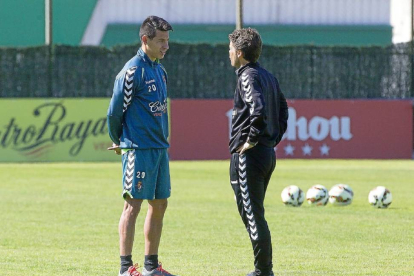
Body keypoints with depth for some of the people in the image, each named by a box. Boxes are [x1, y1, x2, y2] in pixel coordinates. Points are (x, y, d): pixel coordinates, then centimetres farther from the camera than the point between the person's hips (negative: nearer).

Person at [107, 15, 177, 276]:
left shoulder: (160, 70, 14)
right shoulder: (133, 71, -13)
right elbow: (115, 110, -10)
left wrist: (163, 140, 17)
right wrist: (118, 142, 4)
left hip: (160, 147, 8)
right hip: (139, 149, -8)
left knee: (159, 205, 10)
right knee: (133, 205, -6)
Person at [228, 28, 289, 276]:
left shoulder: (248, 77, -14)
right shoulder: (269, 77, 14)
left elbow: (259, 109, -29)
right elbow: (282, 109, 23)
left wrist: (252, 140, -19)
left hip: (248, 154, -9)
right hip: (268, 153, 9)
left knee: (253, 216, -5)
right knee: (254, 214, 16)